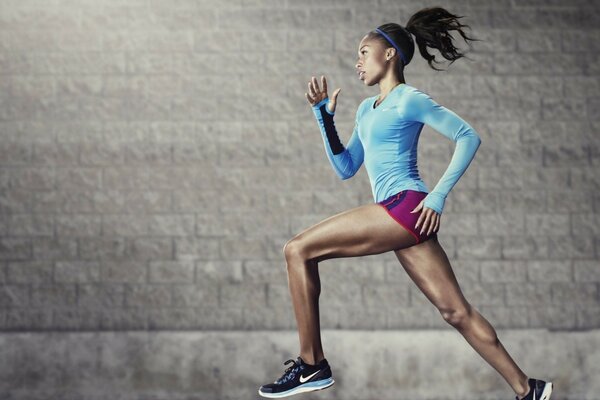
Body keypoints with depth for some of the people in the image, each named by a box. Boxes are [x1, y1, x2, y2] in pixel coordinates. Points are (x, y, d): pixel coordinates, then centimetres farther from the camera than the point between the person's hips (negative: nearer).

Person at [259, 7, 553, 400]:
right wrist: (324, 116, 16)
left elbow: (469, 137, -7)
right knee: (456, 311, 5)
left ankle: (312, 365, -9)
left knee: (298, 250, -10)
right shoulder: (367, 108, 23)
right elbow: (345, 168, 24)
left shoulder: (409, 99, -2)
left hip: (406, 206, -9)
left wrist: (439, 195, -13)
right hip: (397, 216, 9)